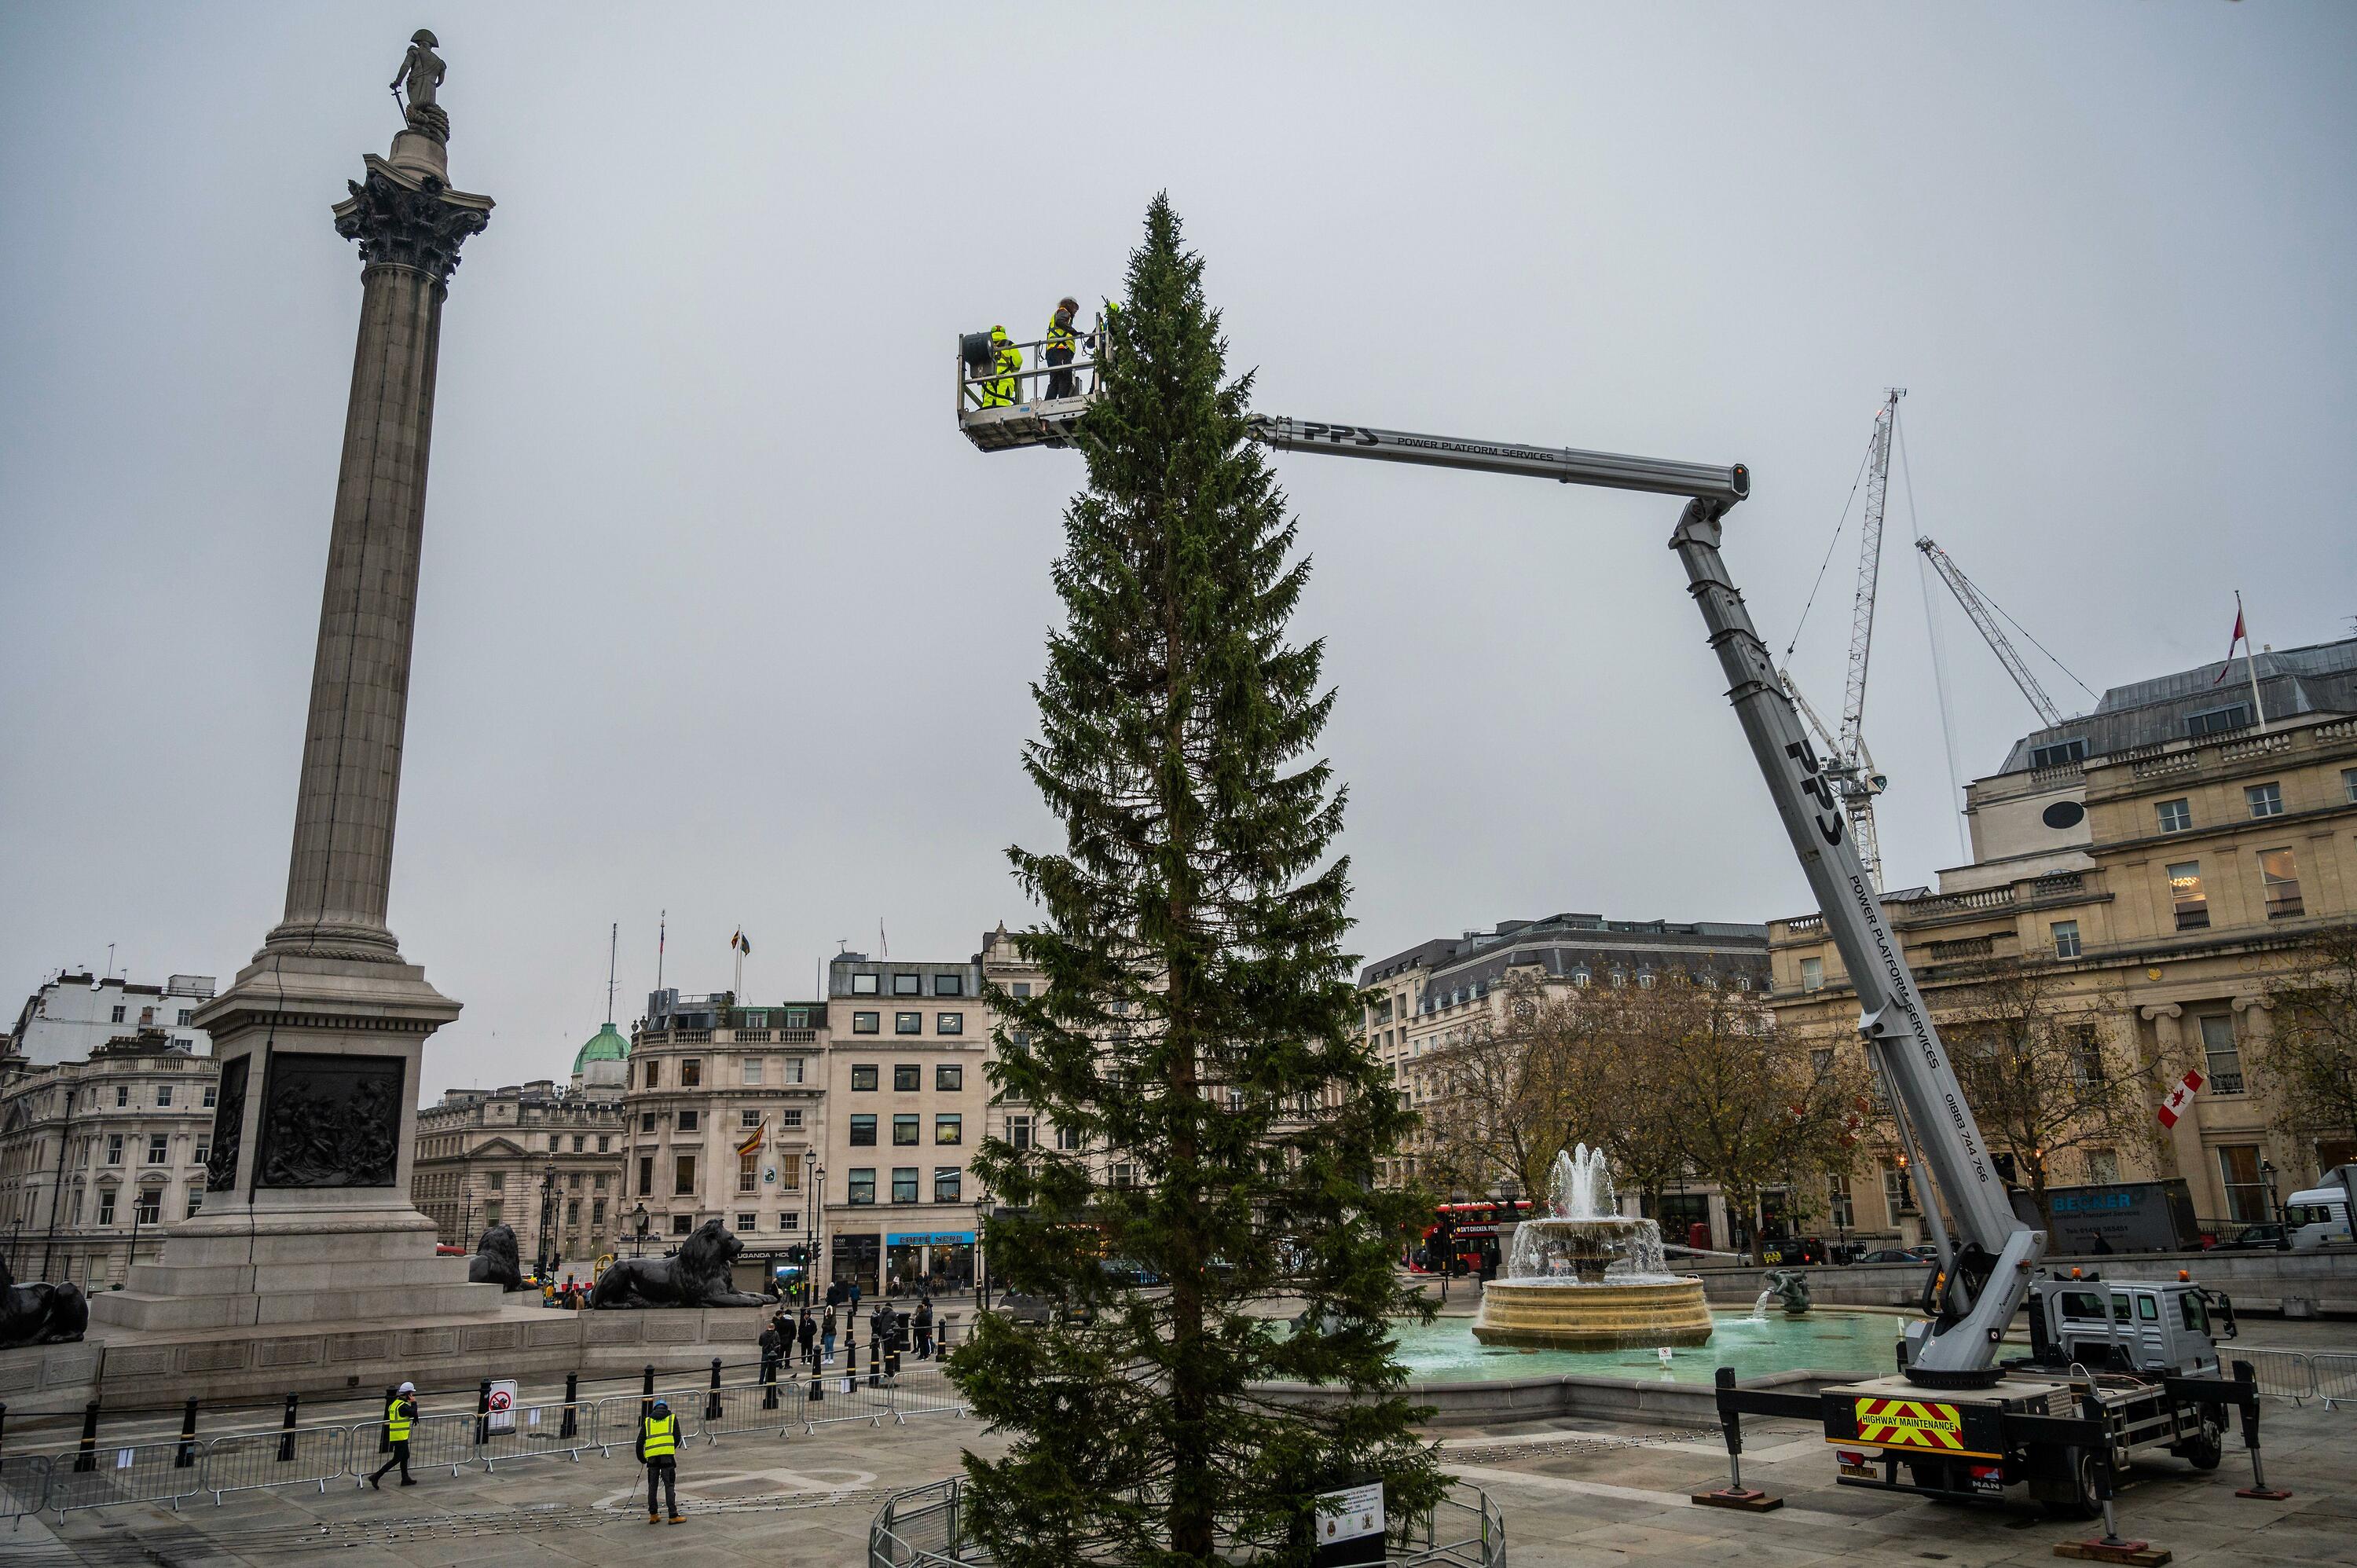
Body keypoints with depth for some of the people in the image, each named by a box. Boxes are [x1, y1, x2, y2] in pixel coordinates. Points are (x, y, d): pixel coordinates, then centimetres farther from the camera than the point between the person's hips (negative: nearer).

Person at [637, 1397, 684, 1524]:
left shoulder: (648, 1420, 18)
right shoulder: (672, 1418, 13)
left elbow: (640, 1441, 12)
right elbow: (677, 1438, 7)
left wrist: (641, 1457, 24)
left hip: (652, 1456, 2)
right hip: (667, 1456, -2)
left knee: (652, 1485, 15)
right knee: (669, 1485, 1)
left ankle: (653, 1515, 17)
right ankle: (674, 1516, -3)